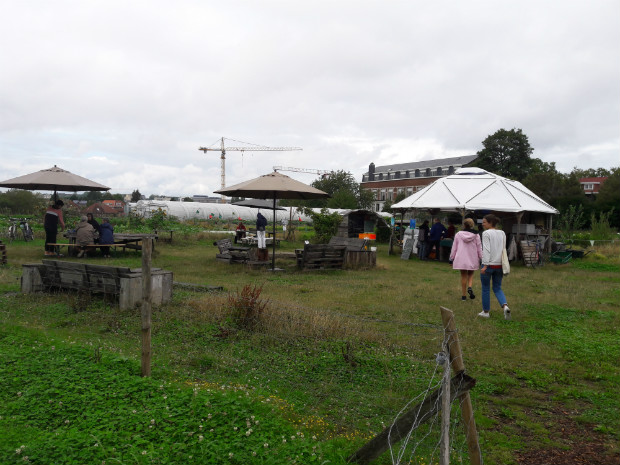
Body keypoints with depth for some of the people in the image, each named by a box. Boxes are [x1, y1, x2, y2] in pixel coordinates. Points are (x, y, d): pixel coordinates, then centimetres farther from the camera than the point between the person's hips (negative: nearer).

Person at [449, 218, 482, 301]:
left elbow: (454, 247, 3)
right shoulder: (476, 235, -2)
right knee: (471, 274, 18)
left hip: (461, 259, 0)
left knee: (463, 276, 8)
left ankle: (463, 295, 11)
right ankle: (470, 287, -8)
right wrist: (481, 259, 10)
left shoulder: (458, 234, -1)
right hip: (472, 259, 0)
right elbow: (479, 248, 1)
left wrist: (452, 258, 11)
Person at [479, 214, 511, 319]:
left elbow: (486, 250, -17)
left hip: (489, 264, -6)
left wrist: (485, 265, -19)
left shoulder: (486, 233, -10)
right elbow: (503, 249, 13)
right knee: (497, 288, 14)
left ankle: (486, 311, 17)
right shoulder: (502, 233, 9)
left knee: (485, 288, 8)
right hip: (499, 265, 6)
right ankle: (505, 306, -9)